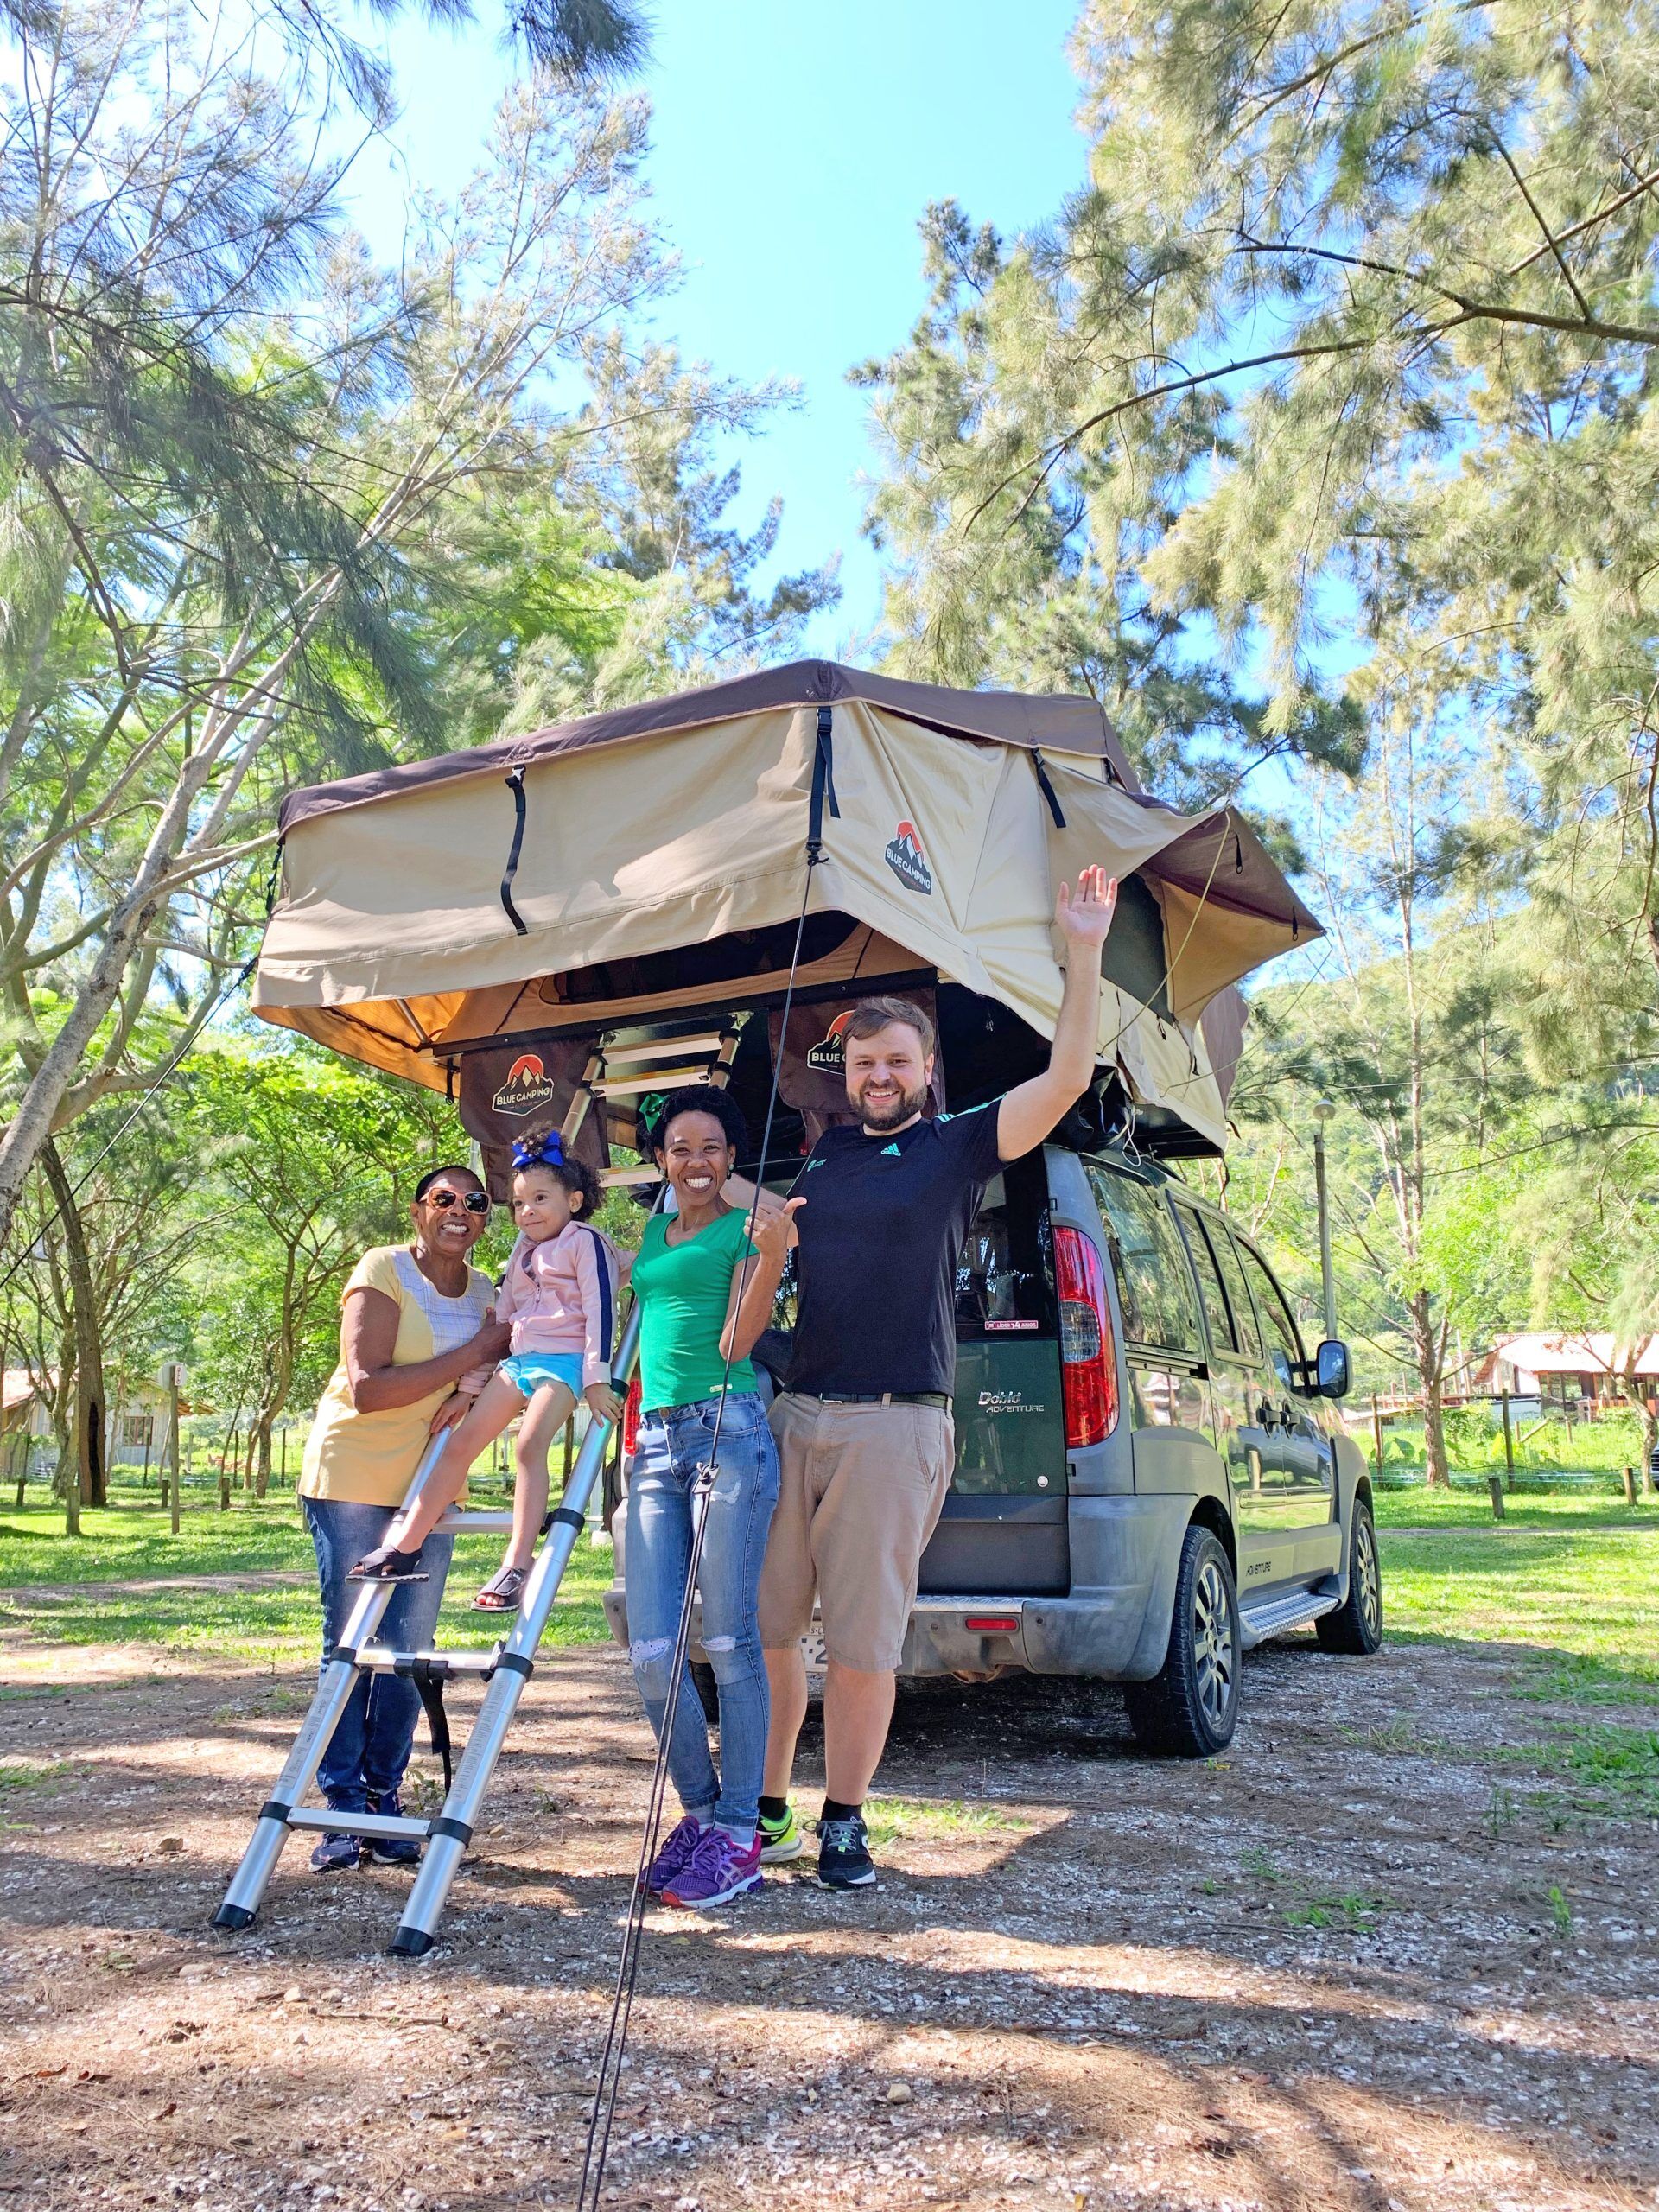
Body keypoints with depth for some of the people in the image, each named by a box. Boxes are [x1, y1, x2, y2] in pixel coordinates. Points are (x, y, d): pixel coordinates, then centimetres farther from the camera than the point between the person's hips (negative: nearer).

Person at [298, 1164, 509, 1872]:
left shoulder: (485, 1291, 6)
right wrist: (470, 1356, -20)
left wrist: (472, 1398, -17)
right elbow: (367, 1389, -20)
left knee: (409, 1647, 3)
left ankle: (385, 1796, 15)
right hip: (350, 1477, -4)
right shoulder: (382, 1270, -11)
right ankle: (342, 1805, 8)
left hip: (429, 1487, 5)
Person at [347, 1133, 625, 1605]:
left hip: (564, 1360, -8)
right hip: (518, 1359, 8)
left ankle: (517, 1565, -27)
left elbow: (600, 1310, -10)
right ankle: (405, 1548, 7)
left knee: (529, 1445, -26)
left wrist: (596, 1378, -16)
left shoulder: (584, 1242, -3)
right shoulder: (524, 1251, 21)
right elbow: (502, 1314, 27)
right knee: (461, 1443, 1)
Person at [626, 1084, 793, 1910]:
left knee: (729, 1639, -4)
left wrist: (772, 1253, -21)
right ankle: (699, 1809, 19)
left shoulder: (747, 1230, 2)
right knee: (650, 1650, 2)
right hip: (656, 1440, 6)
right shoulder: (652, 1233, 20)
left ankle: (736, 1832, 7)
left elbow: (734, 1345, -9)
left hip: (728, 1431, -6)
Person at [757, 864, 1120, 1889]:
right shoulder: (812, 1157, 16)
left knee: (864, 1637, 1)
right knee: (763, 1622, 6)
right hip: (791, 1412, 4)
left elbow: (1068, 1077, -7)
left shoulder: (958, 1146, 4)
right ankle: (766, 1808, 21)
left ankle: (845, 1822, 16)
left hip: (896, 1424, -4)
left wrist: (1085, 950, -12)